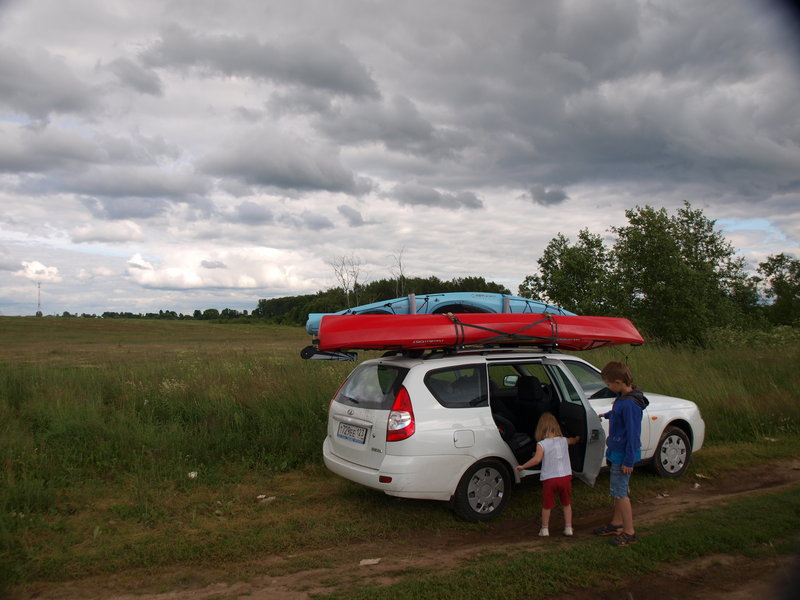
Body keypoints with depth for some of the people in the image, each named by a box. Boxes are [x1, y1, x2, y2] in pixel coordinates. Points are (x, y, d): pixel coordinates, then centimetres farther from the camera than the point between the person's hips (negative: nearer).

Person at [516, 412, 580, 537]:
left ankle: (545, 529, 22)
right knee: (566, 503, 20)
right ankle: (568, 528, 24)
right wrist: (577, 438, 51)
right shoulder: (564, 440, 5)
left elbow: (537, 459, -23)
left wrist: (523, 466, -12)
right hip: (565, 477, 3)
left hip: (549, 479, -3)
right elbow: (574, 440, 28)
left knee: (546, 505, 12)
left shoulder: (541, 444, -9)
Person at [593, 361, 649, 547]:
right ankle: (616, 524, 33)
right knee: (618, 490, 20)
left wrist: (629, 460, -20)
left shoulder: (630, 404, -27)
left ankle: (629, 532, 9)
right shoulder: (622, 397, 3)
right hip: (616, 451, 10)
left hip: (623, 454, -10)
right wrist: (607, 415, 40)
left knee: (620, 492, -2)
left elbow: (633, 434, -24)